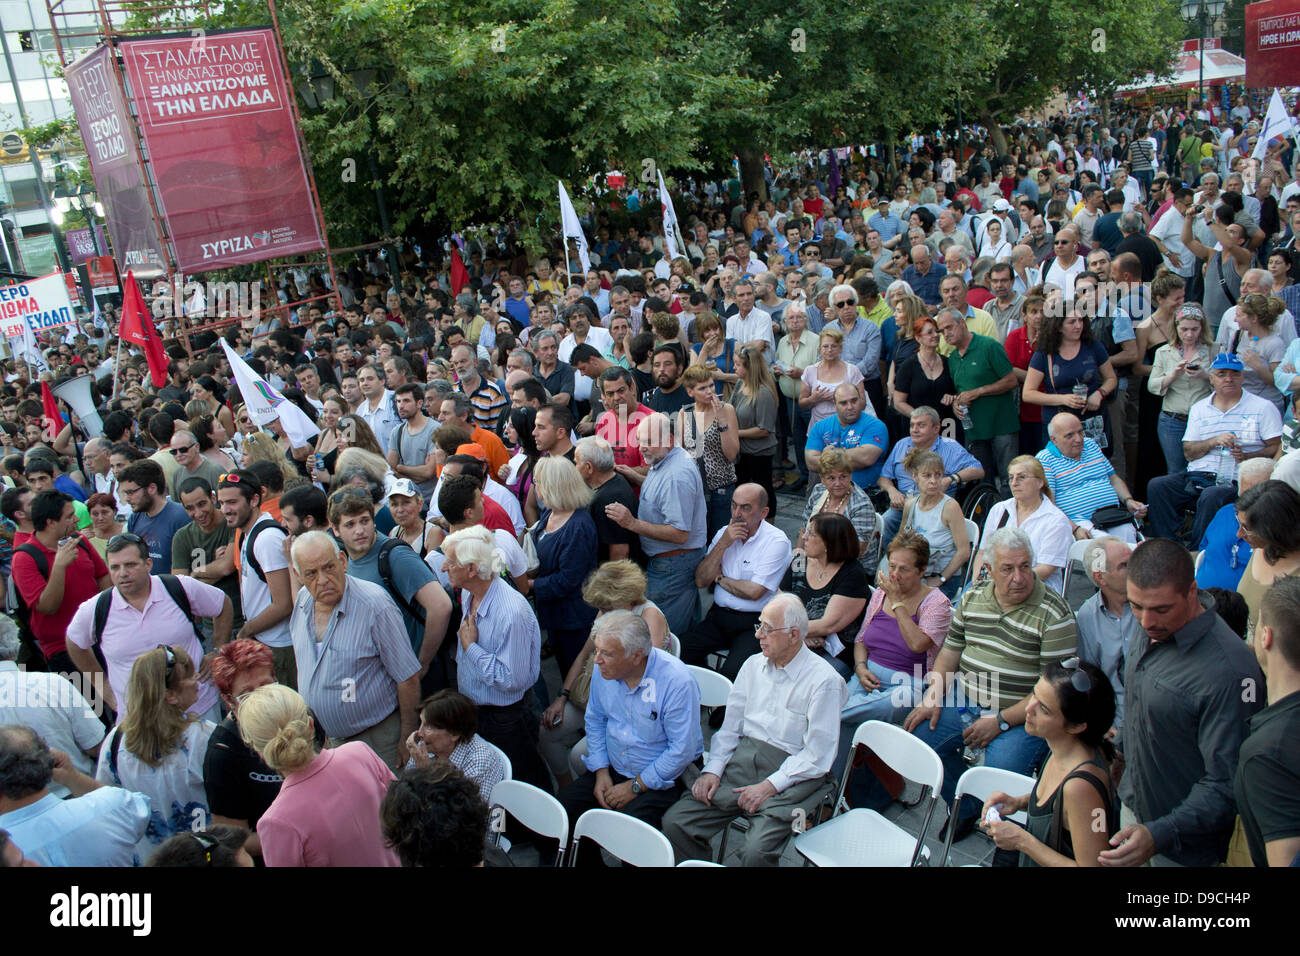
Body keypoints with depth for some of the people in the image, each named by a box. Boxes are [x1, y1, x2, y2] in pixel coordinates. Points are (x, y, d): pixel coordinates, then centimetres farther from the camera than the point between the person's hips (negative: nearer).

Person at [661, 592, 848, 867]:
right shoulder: (753, 665, 11)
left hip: (790, 773, -5)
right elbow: (730, 726, 13)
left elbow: (818, 756, -10)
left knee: (756, 851, -28)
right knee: (675, 821, -13)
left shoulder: (824, 680, -8)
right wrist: (712, 770, -1)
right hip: (741, 759, 5)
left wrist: (769, 786, -16)